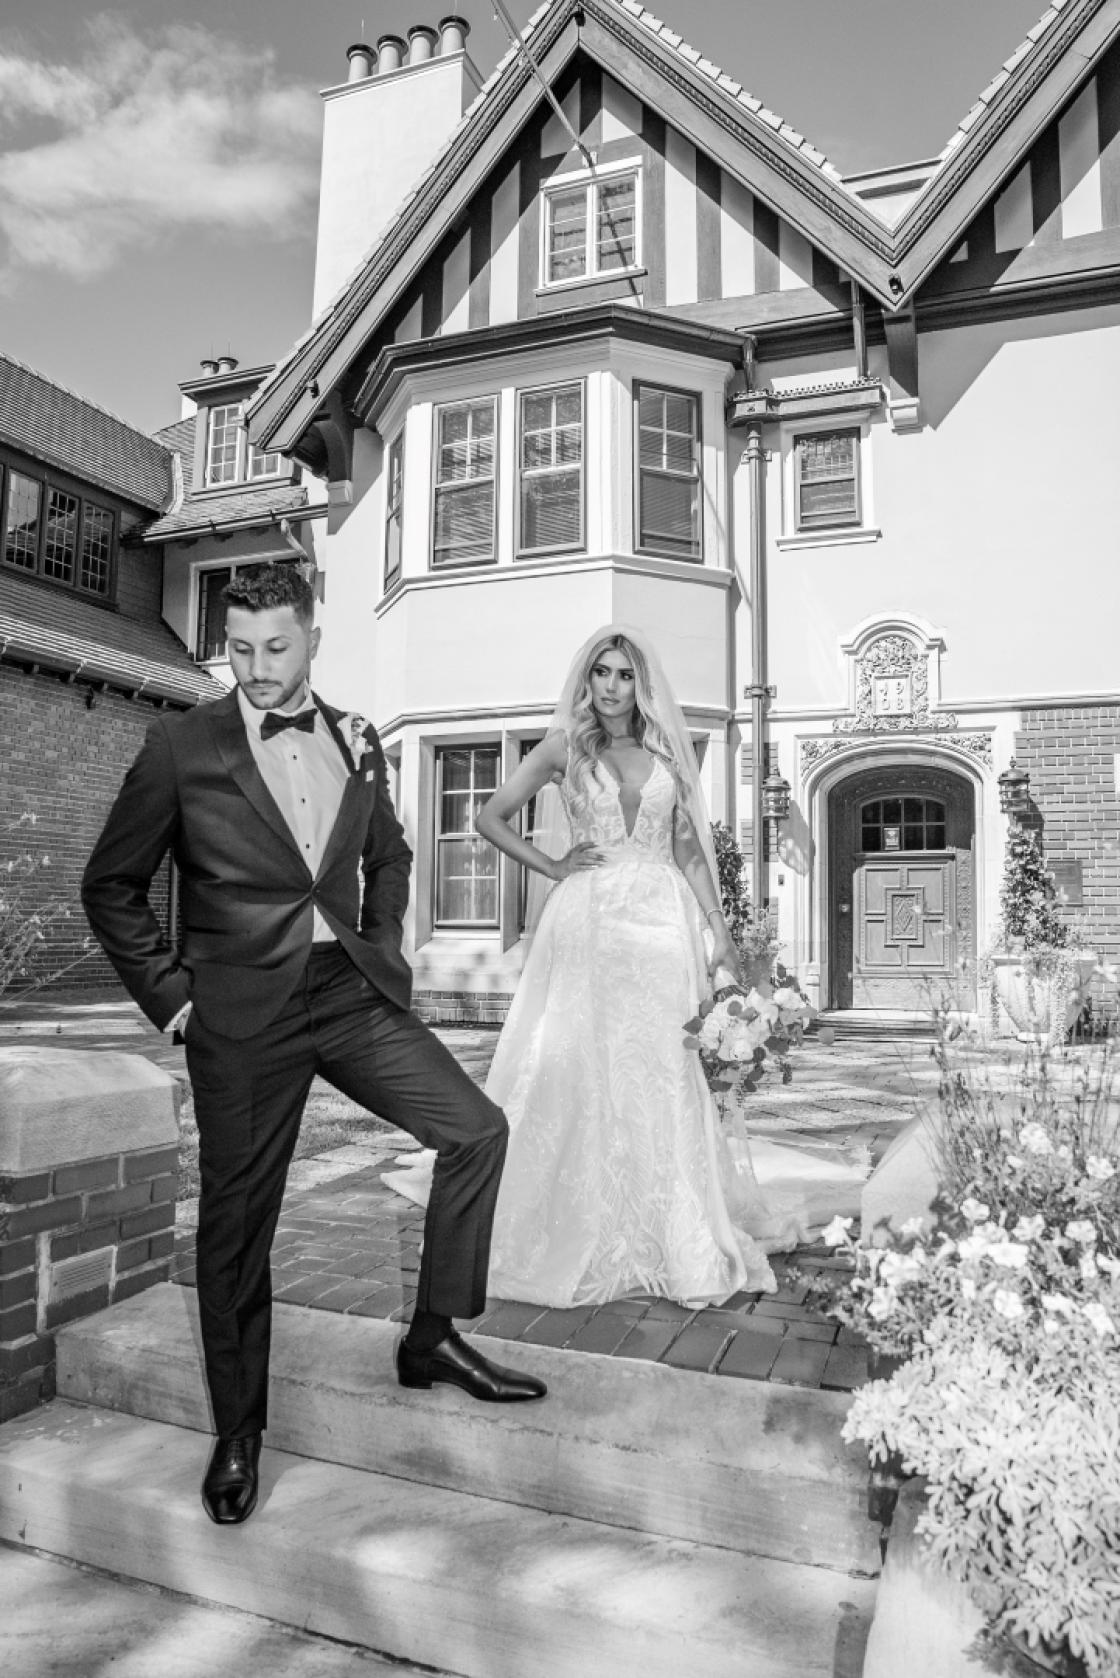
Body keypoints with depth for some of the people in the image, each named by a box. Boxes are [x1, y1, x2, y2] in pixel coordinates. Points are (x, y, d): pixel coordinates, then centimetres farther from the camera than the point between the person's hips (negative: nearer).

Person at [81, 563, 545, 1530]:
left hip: (353, 994, 4)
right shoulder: (182, 746, -5)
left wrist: (383, 951, 12)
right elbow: (112, 886, 2)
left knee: (477, 1129, -3)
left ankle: (433, 1339, 16)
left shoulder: (357, 742, 7)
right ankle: (238, 1432, 28)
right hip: (242, 1013, -3)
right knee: (236, 1223, 6)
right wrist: (168, 991, -3)